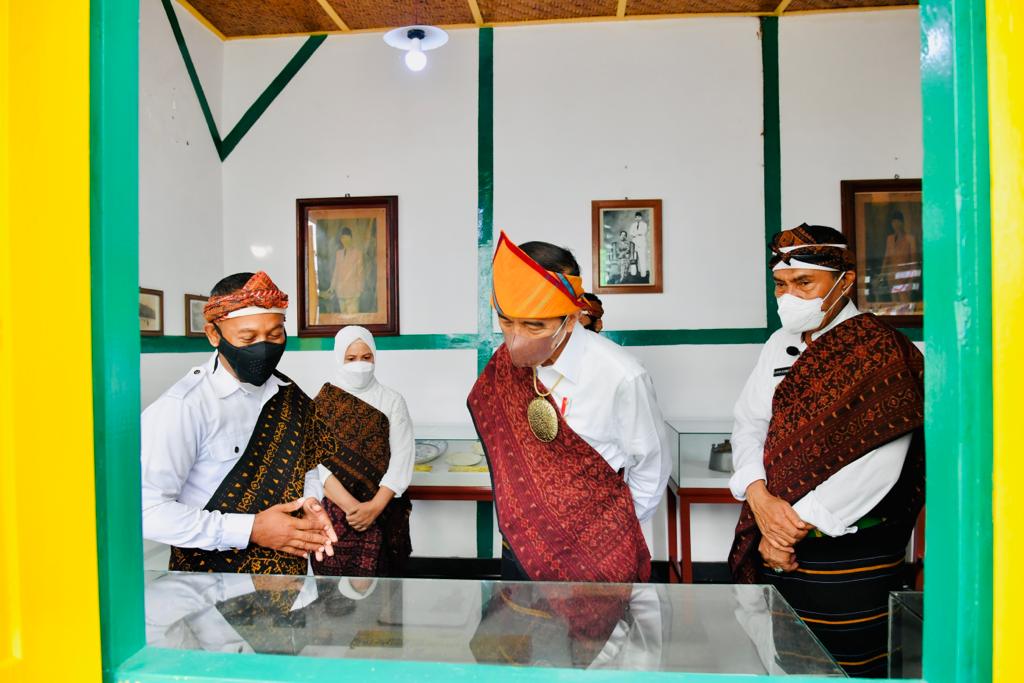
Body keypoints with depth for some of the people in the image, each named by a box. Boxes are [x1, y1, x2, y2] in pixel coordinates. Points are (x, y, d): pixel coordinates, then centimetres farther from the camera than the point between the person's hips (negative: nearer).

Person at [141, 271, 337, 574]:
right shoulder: (184, 406, -21)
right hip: (211, 573, -5)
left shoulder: (289, 396, -3)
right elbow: (147, 509, -24)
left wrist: (308, 503, -11)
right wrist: (251, 529, -27)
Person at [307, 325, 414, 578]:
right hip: (334, 511, 0)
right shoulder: (322, 403, 2)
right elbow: (317, 460, -6)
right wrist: (351, 506, -16)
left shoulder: (392, 401, 3)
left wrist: (375, 506, -15)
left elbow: (402, 457, -4)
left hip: (382, 514, 0)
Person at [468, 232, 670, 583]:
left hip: (596, 559, -4)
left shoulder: (620, 378, -23)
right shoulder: (507, 365, -10)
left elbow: (650, 472, -8)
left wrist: (613, 535, 0)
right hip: (519, 547, 4)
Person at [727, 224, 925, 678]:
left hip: (850, 548, -5)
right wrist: (759, 497, -12)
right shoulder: (780, 346, 9)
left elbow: (877, 466, -19)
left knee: (844, 662, 6)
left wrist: (795, 525, -15)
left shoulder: (880, 351, -11)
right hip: (777, 540, 6)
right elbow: (748, 424, 6)